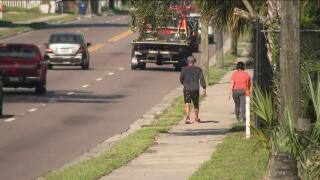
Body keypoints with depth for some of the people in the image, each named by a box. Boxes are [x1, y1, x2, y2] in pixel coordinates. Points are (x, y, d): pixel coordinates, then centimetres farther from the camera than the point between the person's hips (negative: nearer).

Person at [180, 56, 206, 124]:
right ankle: (196, 118, 24)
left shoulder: (184, 69, 0)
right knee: (196, 104, 16)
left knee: (187, 104, -3)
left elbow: (181, 79, 5)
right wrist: (204, 88, -7)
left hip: (187, 89, -1)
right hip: (195, 89, 1)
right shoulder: (198, 69, 3)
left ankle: (187, 118, -23)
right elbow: (202, 79, -4)